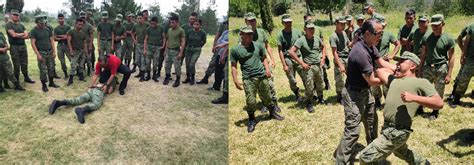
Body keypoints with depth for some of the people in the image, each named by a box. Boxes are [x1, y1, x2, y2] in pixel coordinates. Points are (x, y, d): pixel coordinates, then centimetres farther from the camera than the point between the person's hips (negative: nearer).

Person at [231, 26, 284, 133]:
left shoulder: (258, 45, 5)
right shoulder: (235, 49, -4)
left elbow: (264, 58, 14)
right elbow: (234, 66, -1)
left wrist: (267, 68, -3)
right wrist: (235, 81, -7)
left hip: (262, 76, 3)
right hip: (248, 79, -3)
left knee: (267, 97, 14)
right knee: (250, 101, -2)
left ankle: (273, 113, 36)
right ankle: (252, 121, 17)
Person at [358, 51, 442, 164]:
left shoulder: (421, 82, -5)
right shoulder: (394, 79, 15)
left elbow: (439, 103, -16)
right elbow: (379, 71, 29)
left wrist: (414, 98, -25)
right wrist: (396, 71, 22)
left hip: (397, 131, -9)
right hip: (388, 128, 9)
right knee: (402, 152, 34)